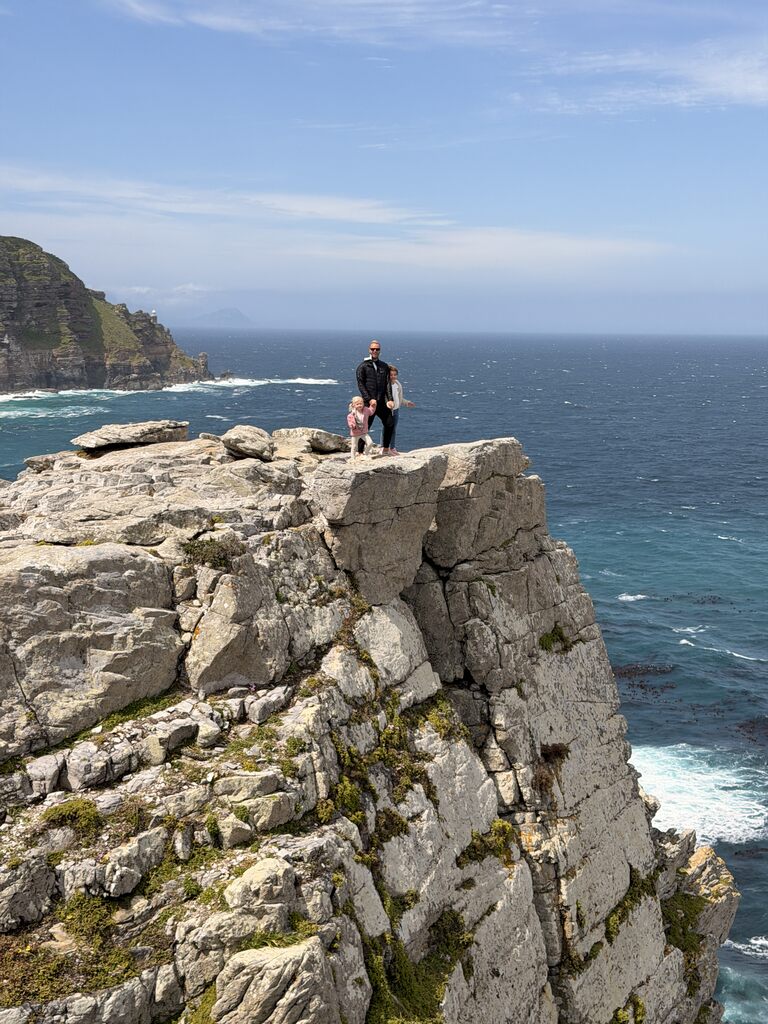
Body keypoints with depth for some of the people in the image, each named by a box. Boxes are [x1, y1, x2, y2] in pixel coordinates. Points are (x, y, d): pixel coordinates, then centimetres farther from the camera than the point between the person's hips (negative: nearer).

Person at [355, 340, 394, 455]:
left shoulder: (384, 366, 13)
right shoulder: (363, 366, -1)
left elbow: (388, 384, 9)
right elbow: (360, 385, -7)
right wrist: (369, 399, -16)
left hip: (381, 402, 5)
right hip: (368, 403, -5)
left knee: (389, 424, 6)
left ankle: (385, 449, 21)